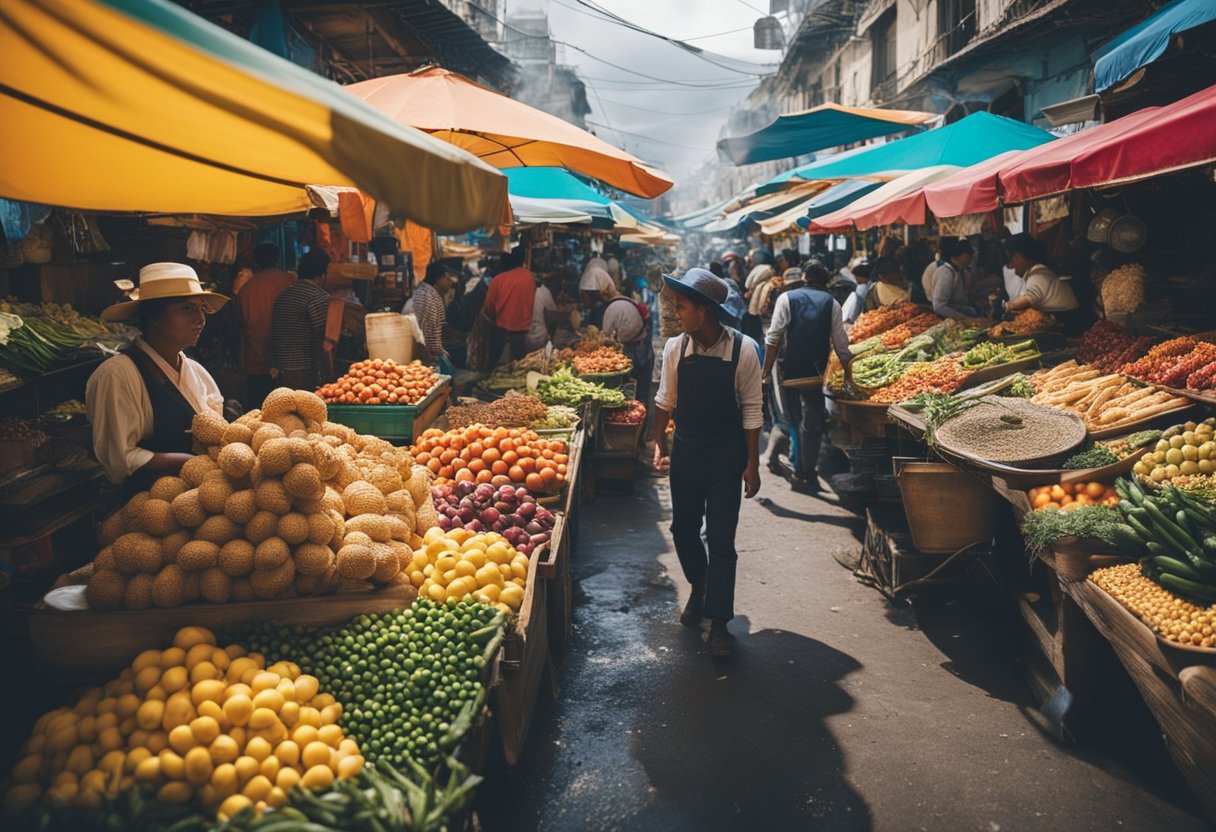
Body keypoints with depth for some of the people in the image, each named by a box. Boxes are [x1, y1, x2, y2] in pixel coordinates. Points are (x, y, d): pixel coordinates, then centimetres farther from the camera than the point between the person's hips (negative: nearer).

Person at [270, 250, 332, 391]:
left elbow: (274, 332, 16)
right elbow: (322, 336, -14)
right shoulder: (319, 297, -11)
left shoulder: (283, 294, 14)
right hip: (306, 371, -8)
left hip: (282, 370, 8)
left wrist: (274, 364, 20)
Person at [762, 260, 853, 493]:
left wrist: (767, 371, -2)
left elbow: (774, 339, -6)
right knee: (812, 422, 6)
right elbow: (841, 345, 0)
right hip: (816, 372, 0)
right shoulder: (832, 303, 2)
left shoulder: (787, 298, -1)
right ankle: (806, 475, 8)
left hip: (789, 369, 0)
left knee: (790, 418, 17)